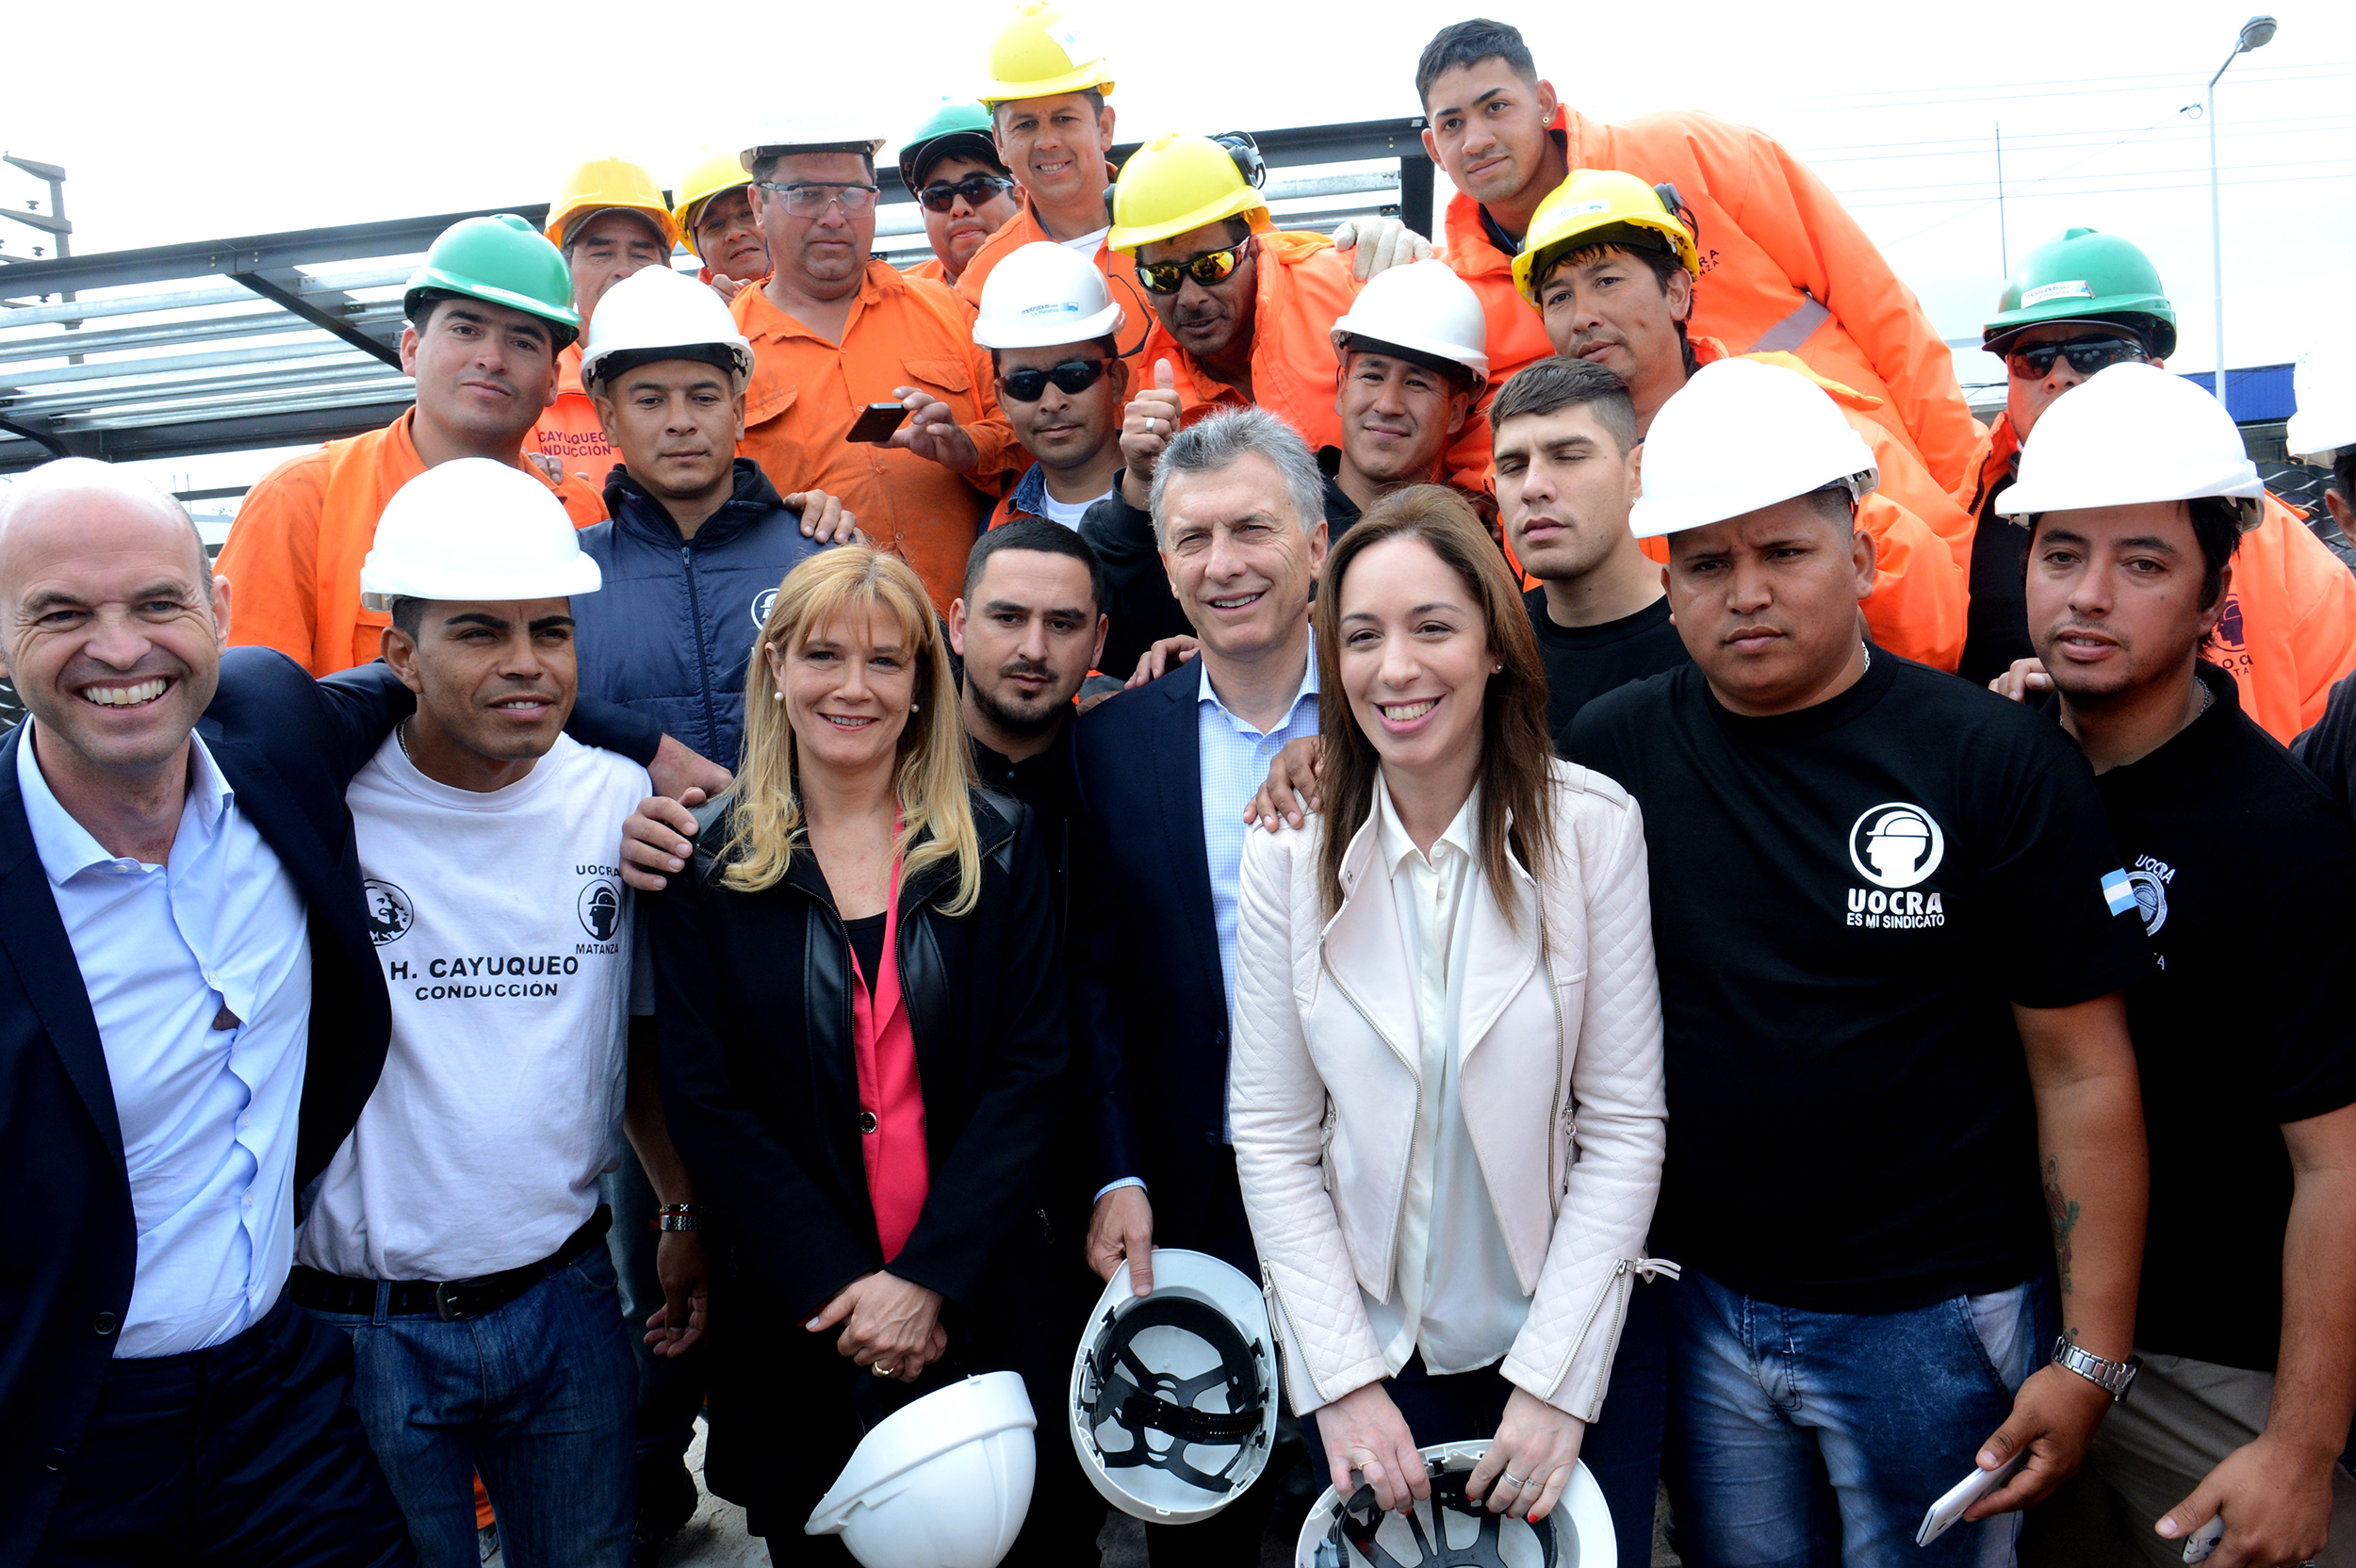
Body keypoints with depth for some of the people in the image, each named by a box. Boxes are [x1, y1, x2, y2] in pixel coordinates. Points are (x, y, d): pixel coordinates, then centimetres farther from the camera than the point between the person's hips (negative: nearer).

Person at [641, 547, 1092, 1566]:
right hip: (799, 1326, 0)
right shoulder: (710, 865, -2)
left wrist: (930, 1279, -13)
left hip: (983, 1311, 1)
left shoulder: (998, 846, -1)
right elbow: (705, 1104, -5)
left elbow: (1032, 1069, -4)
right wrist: (843, 1288, -13)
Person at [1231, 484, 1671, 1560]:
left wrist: (1556, 1378, -13)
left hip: (1570, 1345, -1)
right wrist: (1345, 1380, -10)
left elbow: (1625, 1125, -11)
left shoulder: (1593, 827, -13)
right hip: (1365, 1350, 1)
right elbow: (1272, 1139, -6)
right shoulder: (1288, 849, -8)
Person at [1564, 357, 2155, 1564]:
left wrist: (2090, 1358, -10)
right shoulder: (1609, 750, -3)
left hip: (1930, 1317, -2)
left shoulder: (2001, 763, -11)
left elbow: (2082, 1072, -9)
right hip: (1695, 1304, 3)